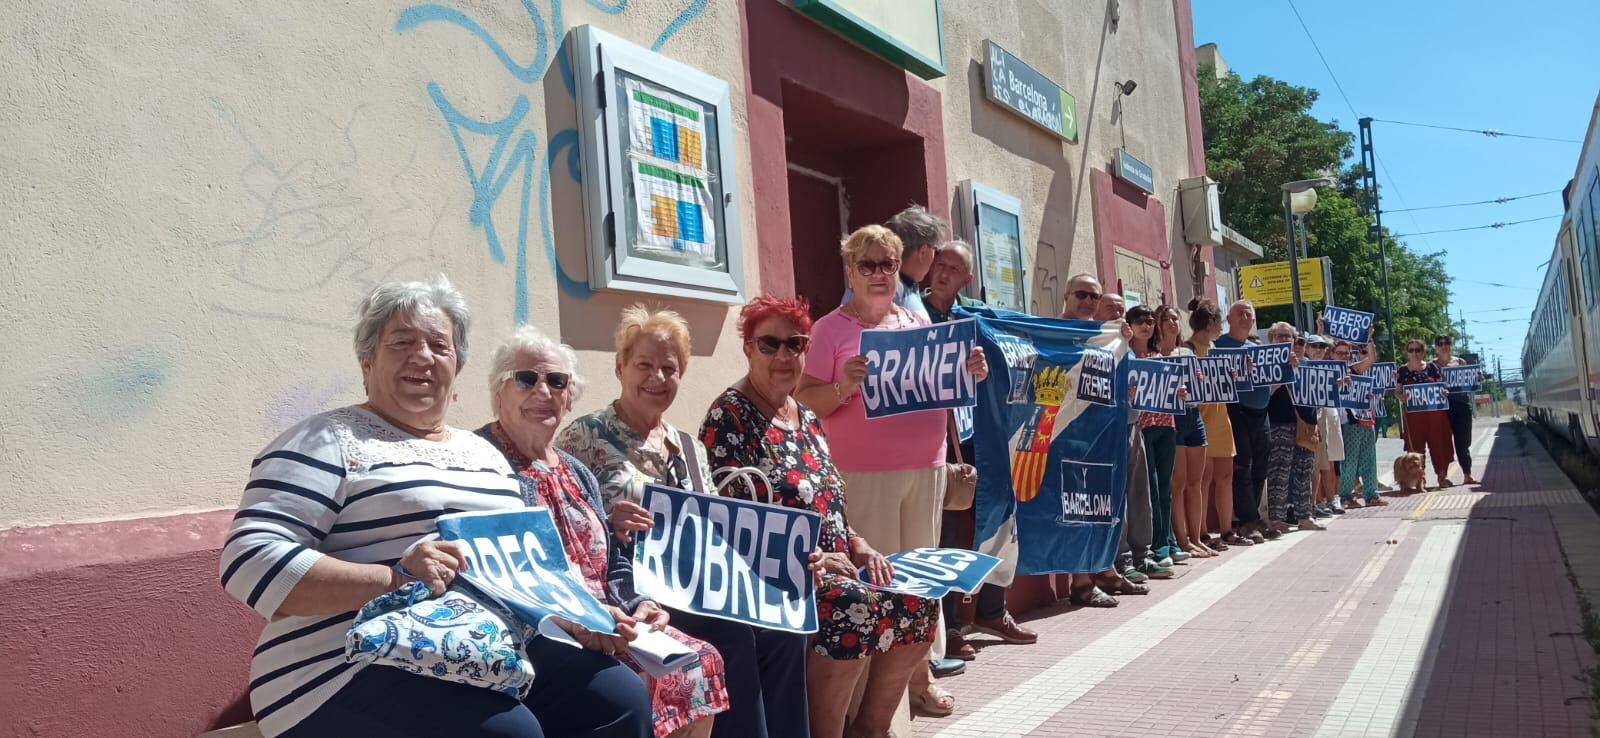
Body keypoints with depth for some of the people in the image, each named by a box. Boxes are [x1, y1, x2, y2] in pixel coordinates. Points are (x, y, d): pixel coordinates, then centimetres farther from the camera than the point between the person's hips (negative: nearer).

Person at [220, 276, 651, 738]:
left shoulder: (484, 453, 20)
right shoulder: (329, 443, -2)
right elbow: (250, 561, -13)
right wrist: (394, 578, -24)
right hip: (362, 666, -6)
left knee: (620, 698, -13)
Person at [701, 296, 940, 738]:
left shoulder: (807, 418, 15)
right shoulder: (729, 418, -10)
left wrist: (857, 545, 2)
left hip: (828, 567, 8)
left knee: (918, 605, -5)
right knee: (857, 609, -31)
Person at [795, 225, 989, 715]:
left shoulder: (920, 323, 13)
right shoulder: (830, 328, -4)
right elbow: (805, 400, -8)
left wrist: (968, 374, -1)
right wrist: (844, 386, -25)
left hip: (926, 466, 5)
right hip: (865, 473, -5)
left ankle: (920, 673, 24)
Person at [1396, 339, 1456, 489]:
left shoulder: (1431, 367, 7)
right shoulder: (1402, 370, 4)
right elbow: (1397, 391, 3)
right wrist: (1401, 396, -19)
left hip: (1435, 410, 1)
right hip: (1413, 413, -1)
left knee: (1439, 442, 2)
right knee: (1416, 444, 0)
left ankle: (1442, 475, 12)